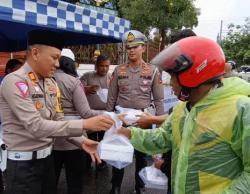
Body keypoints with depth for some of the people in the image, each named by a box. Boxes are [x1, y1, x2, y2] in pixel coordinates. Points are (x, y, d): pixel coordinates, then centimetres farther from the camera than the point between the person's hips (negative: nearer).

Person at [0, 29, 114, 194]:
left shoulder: (51, 84, 6)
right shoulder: (15, 81, -18)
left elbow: (57, 121, 6)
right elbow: (36, 126, -26)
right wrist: (84, 124, -30)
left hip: (47, 157, 7)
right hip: (24, 163, -6)